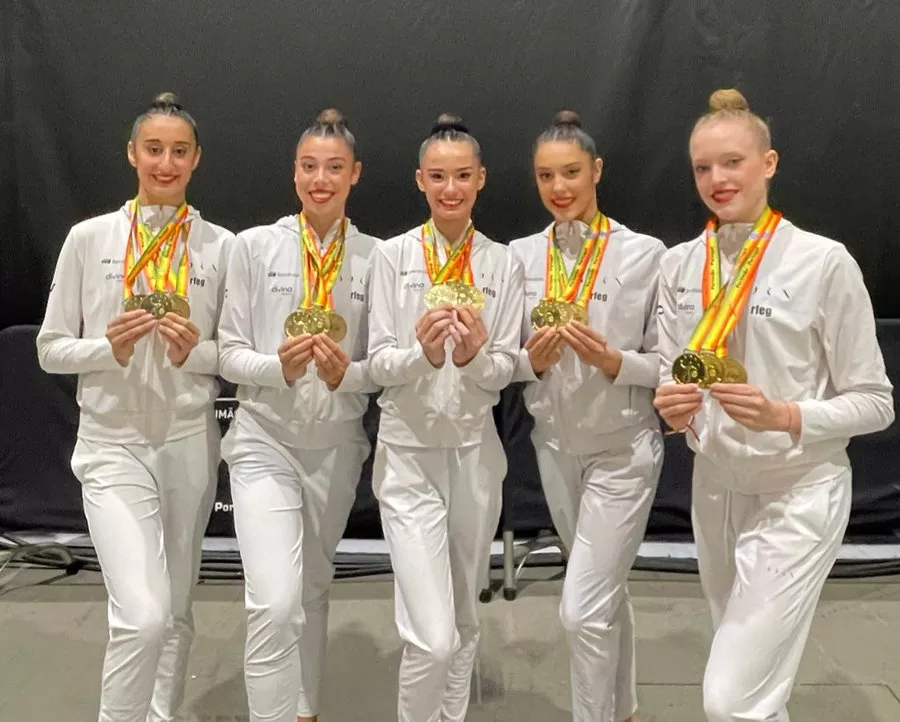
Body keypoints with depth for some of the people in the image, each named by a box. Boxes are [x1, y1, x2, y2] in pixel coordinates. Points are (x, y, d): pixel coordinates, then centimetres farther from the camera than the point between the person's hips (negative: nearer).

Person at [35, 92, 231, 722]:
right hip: (113, 444, -2)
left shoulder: (220, 246, 1)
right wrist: (109, 348, -16)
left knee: (177, 610, 15)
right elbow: (51, 349, 2)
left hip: (190, 442, 2)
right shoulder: (89, 238, -1)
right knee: (143, 615, -15)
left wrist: (196, 351, -14)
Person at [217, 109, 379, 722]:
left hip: (338, 444, 2)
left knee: (314, 589, 19)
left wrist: (347, 374, -20)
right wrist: (279, 366, -22)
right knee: (275, 603, -16)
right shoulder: (254, 245, -3)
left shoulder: (374, 256, 0)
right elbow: (230, 354, -3)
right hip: (265, 440, -2)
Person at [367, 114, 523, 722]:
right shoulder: (393, 256, -3)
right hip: (409, 451, -3)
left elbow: (505, 370, -1)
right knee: (432, 637, -10)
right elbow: (378, 363, -5)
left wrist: (475, 356, -22)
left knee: (465, 618, 18)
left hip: (475, 450, 3)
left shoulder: (504, 264, 2)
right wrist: (422, 352, -25)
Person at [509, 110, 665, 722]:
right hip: (555, 447, 5)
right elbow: (506, 361, 4)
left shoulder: (645, 253, -11)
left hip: (623, 449, -4)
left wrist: (612, 360, -25)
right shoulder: (521, 256, 0)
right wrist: (533, 360, -17)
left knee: (584, 610, -7)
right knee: (605, 595, 22)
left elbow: (667, 364, -8)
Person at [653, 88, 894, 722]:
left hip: (798, 492, -5)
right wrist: (672, 406, -13)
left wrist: (785, 417, -25)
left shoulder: (824, 261, -13)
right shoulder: (678, 265, 1)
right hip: (715, 486, 5)